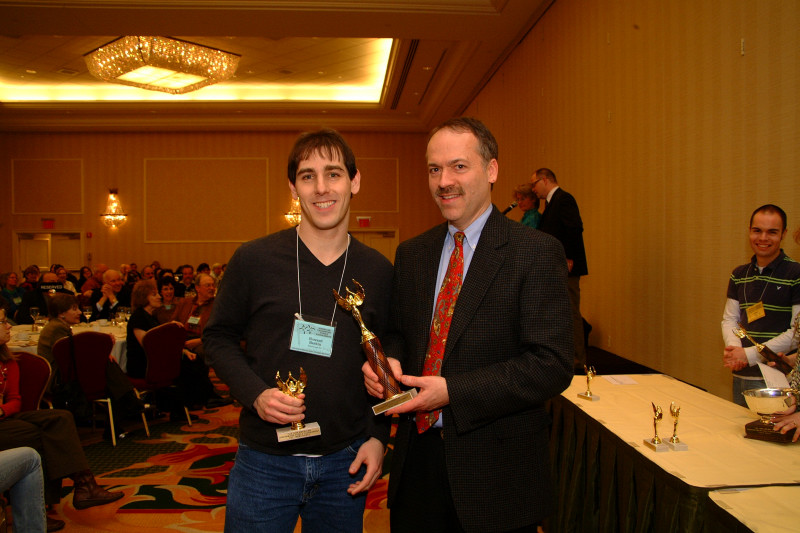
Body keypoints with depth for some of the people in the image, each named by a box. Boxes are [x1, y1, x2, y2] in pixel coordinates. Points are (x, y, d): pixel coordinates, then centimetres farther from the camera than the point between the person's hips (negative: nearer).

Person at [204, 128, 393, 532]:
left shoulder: (378, 271, 0)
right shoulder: (253, 260, -6)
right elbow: (218, 337, 3)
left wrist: (377, 436, 0)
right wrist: (255, 393, -13)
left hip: (345, 464, 2)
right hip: (264, 462, -1)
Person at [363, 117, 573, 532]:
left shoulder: (537, 252, -11)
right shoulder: (411, 253, 8)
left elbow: (552, 365, -17)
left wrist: (452, 391, -22)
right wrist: (388, 360, -7)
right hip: (417, 455, 5)